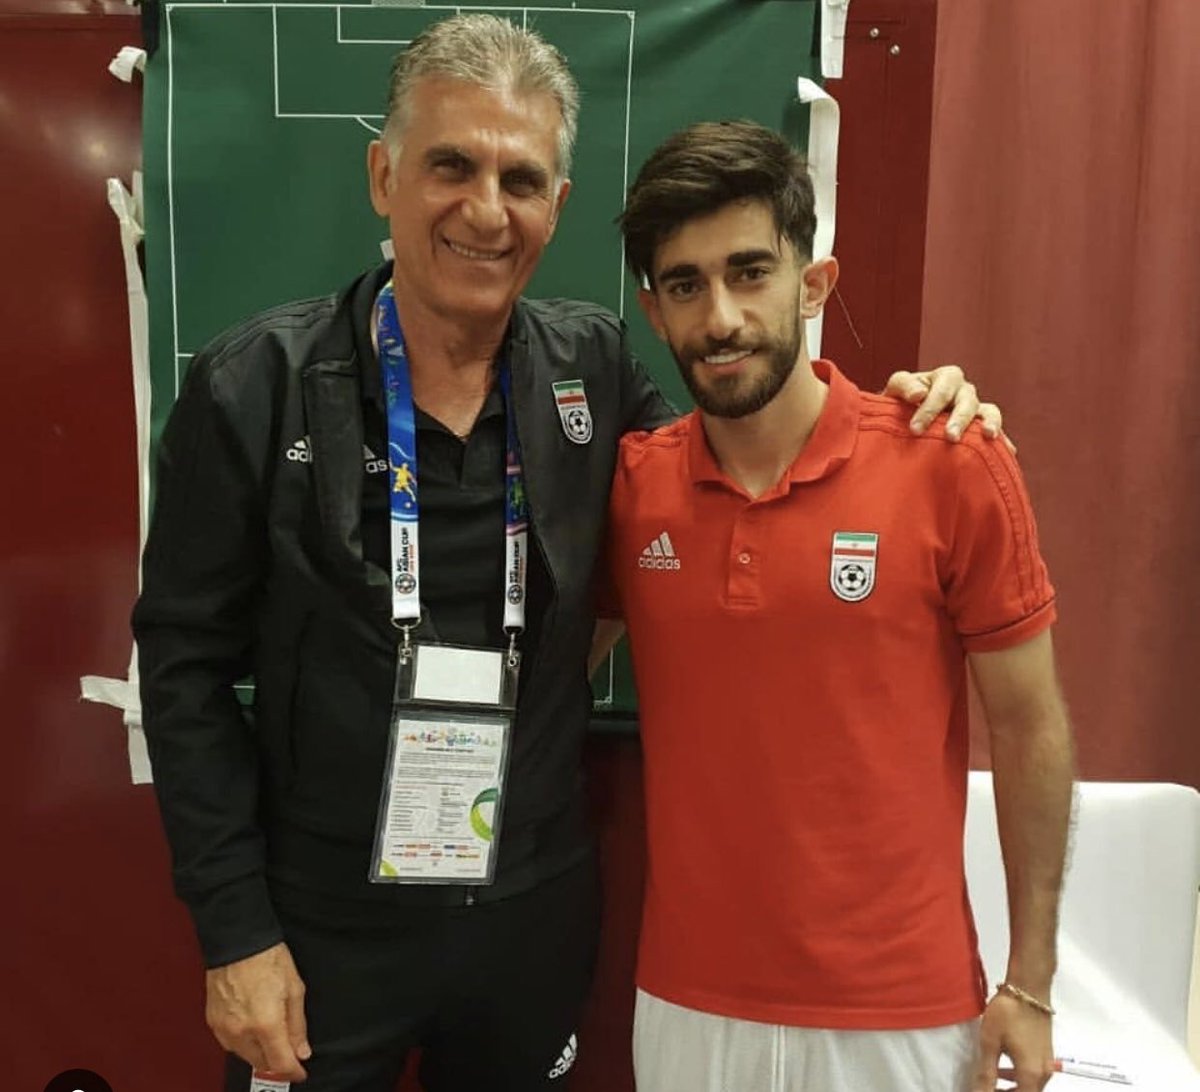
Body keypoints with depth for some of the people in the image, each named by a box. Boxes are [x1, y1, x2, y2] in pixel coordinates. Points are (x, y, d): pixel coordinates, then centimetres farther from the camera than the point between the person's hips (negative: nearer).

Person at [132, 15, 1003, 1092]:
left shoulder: (593, 365, -6)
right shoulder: (256, 385, -14)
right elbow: (188, 665, -9)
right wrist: (237, 934, -8)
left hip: (536, 910, 3)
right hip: (324, 924, -2)